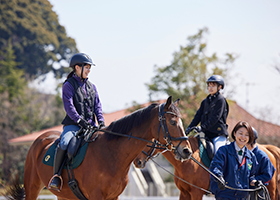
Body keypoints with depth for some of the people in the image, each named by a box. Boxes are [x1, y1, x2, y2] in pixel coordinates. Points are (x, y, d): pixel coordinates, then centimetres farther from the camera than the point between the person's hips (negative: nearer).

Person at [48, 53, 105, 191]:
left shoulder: (91, 87, 17)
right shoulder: (68, 85, -1)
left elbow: (97, 106, 14)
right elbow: (69, 106, -11)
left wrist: (101, 121, -4)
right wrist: (80, 120, -22)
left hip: (90, 124, 6)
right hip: (73, 124, -6)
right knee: (64, 143, -33)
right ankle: (56, 175, -23)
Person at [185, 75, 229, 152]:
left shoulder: (221, 100, -4)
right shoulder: (205, 101, 18)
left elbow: (215, 117, -14)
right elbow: (198, 115, 14)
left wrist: (202, 127, -23)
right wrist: (189, 128, -1)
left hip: (218, 134, -7)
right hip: (207, 134, 7)